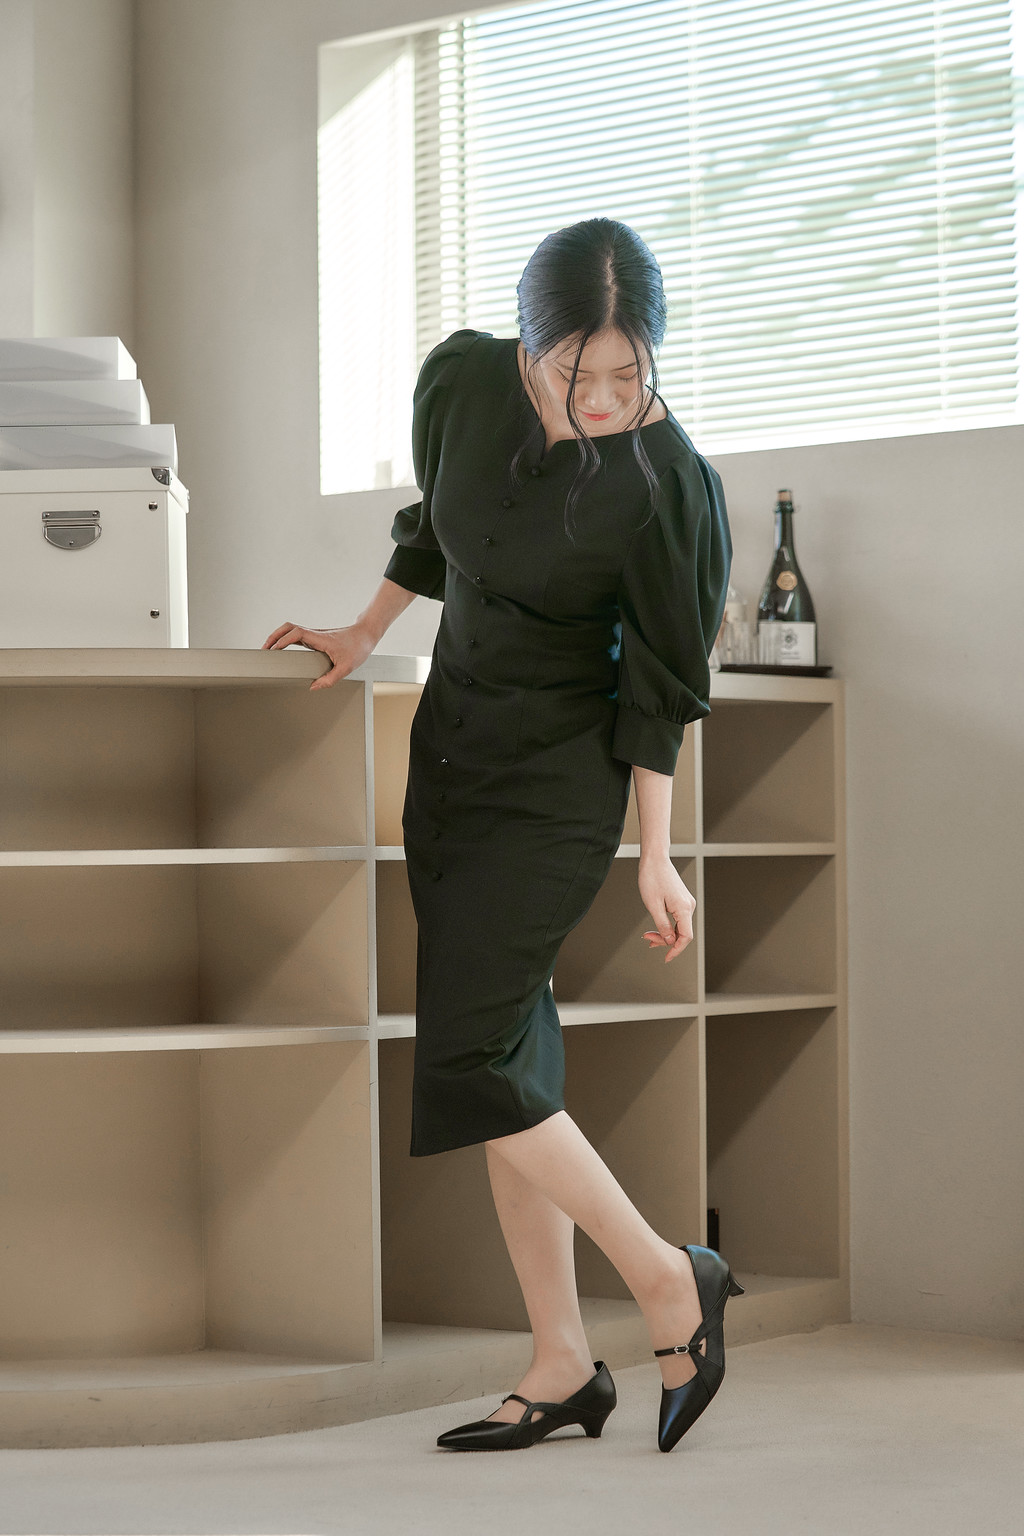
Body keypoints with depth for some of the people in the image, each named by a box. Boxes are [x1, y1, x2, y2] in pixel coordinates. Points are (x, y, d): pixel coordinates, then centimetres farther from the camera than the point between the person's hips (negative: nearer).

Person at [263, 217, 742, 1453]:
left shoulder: (669, 483, -22)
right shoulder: (462, 381, -9)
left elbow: (660, 687, -10)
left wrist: (655, 857, -6)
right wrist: (365, 635, 23)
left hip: (557, 783, -6)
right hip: (451, 743, 6)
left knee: (469, 1062, -12)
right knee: (507, 1055, 7)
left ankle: (671, 1282, 6)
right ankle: (562, 1368, 15)